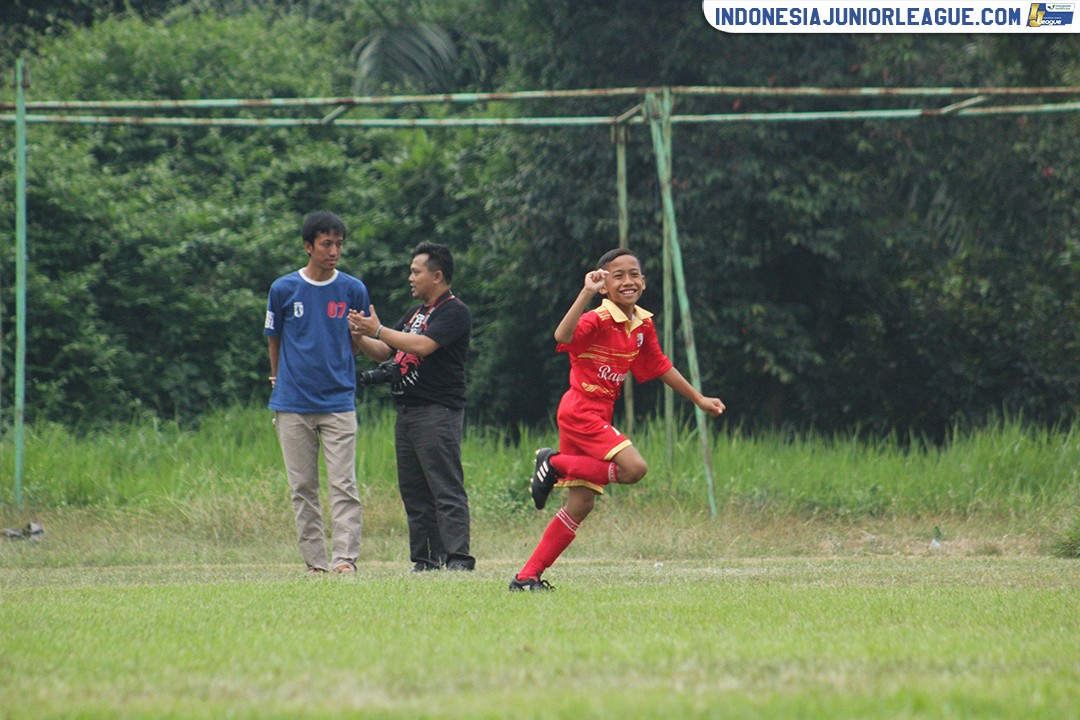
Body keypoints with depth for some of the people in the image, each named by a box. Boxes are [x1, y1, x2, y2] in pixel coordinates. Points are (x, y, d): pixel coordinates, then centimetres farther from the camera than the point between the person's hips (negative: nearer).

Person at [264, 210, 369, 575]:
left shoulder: (353, 290, 4)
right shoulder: (283, 289, 3)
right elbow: (274, 339, 13)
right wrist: (279, 382, 13)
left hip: (339, 403, -1)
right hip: (293, 406, 1)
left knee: (343, 485, -9)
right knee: (302, 487, 3)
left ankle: (345, 558, -13)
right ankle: (315, 561, 8)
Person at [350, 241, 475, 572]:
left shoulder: (454, 312, -7)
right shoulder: (414, 313, 22)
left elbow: (423, 345, -20)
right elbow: (385, 351, 23)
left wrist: (378, 330, -13)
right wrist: (360, 336, 4)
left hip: (438, 412, -9)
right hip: (407, 414, 9)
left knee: (446, 489, -13)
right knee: (414, 493, 8)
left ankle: (458, 558, -16)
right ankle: (426, 560, 10)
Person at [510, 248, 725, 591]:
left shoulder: (643, 325, 10)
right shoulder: (597, 321, -16)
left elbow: (660, 367, 24)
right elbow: (563, 337, -36)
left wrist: (699, 399, 28)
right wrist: (587, 293, -42)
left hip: (598, 415, 8)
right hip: (580, 411, -8)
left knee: (581, 504, 4)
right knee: (634, 468, -23)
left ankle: (527, 576, 6)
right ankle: (555, 464, -5)